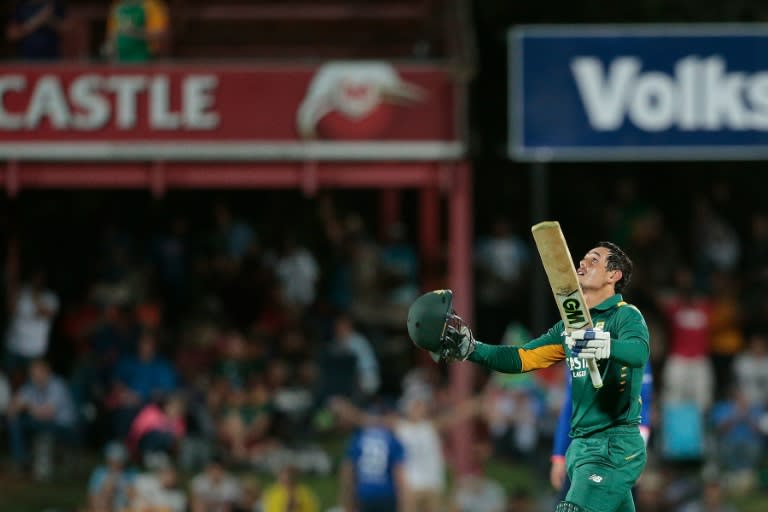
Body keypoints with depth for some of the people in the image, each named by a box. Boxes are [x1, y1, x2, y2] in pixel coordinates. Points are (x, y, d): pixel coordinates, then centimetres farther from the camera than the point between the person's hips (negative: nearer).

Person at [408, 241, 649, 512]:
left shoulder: (626, 315, -6)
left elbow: (639, 351, -27)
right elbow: (521, 359, 15)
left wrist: (604, 345, -47)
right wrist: (471, 349, 2)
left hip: (615, 447, -8)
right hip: (581, 446, 8)